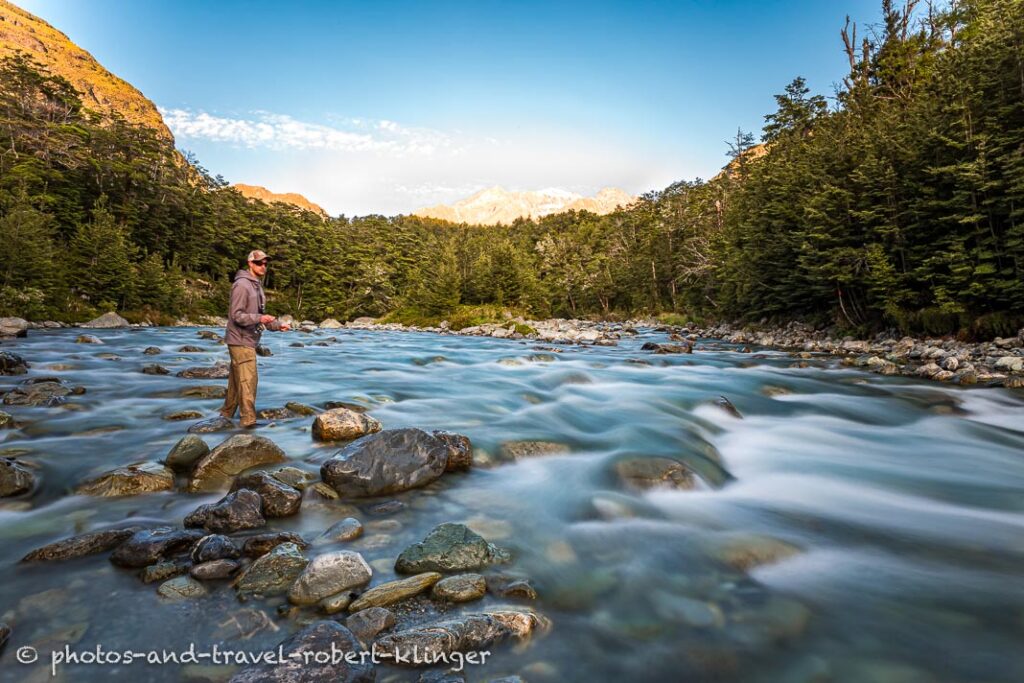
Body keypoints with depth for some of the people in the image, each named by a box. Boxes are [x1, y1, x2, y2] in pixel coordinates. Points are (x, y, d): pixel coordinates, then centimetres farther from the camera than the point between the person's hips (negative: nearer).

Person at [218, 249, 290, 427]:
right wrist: (259, 318, -32)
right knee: (248, 380, -9)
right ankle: (248, 420, -5)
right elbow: (236, 315, -20)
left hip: (248, 341, 9)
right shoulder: (242, 285, -15)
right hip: (241, 341, -9)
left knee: (237, 379, 16)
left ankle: (227, 414, 26)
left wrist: (278, 325, 8)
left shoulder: (257, 286, 16)